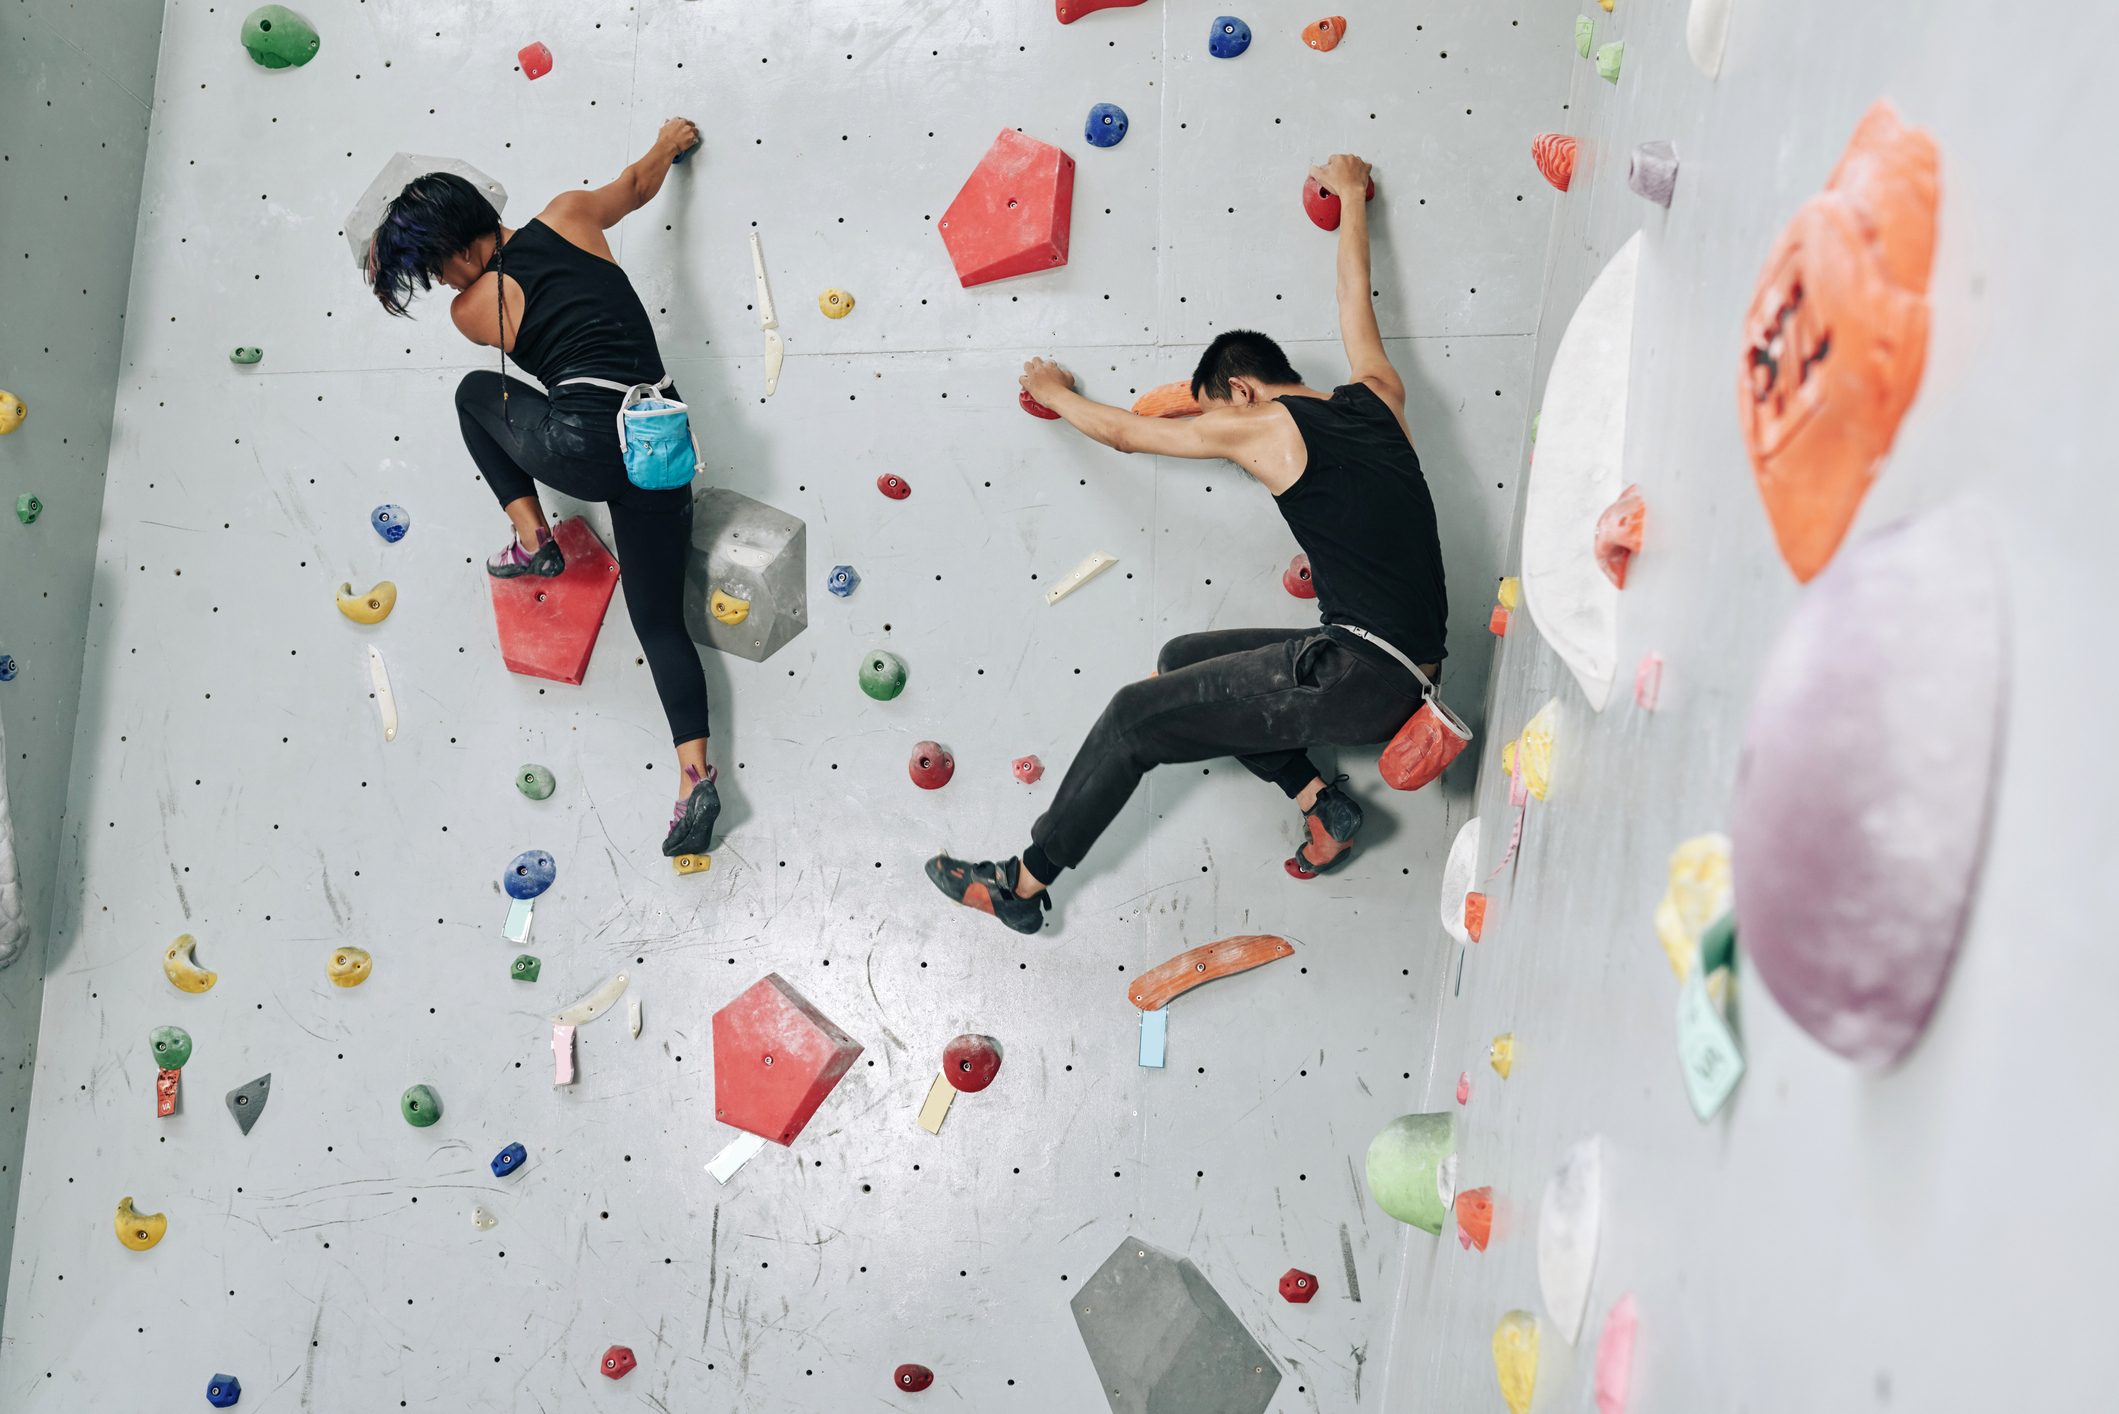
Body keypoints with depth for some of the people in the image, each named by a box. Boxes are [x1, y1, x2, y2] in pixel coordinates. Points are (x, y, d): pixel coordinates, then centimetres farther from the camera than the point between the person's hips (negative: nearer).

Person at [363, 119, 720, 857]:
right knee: (659, 620, 10)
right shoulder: (567, 215, 11)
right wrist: (668, 143, 50)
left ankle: (531, 537, 20)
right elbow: (637, 183, 30)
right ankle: (696, 773, -7)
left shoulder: (472, 309, 2)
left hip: (585, 441, -4)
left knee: (477, 391, 27)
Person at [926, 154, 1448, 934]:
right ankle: (1321, 801, 13)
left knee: (1135, 715, -3)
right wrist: (1351, 198, 47)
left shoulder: (1266, 428, -5)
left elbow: (1124, 432, 8)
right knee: (1181, 662, 20)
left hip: (1360, 673, -9)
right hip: (1407, 676, 9)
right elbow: (1355, 297, 32)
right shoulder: (1379, 399, 13)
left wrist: (1054, 394, 26)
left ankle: (1022, 884, 5)